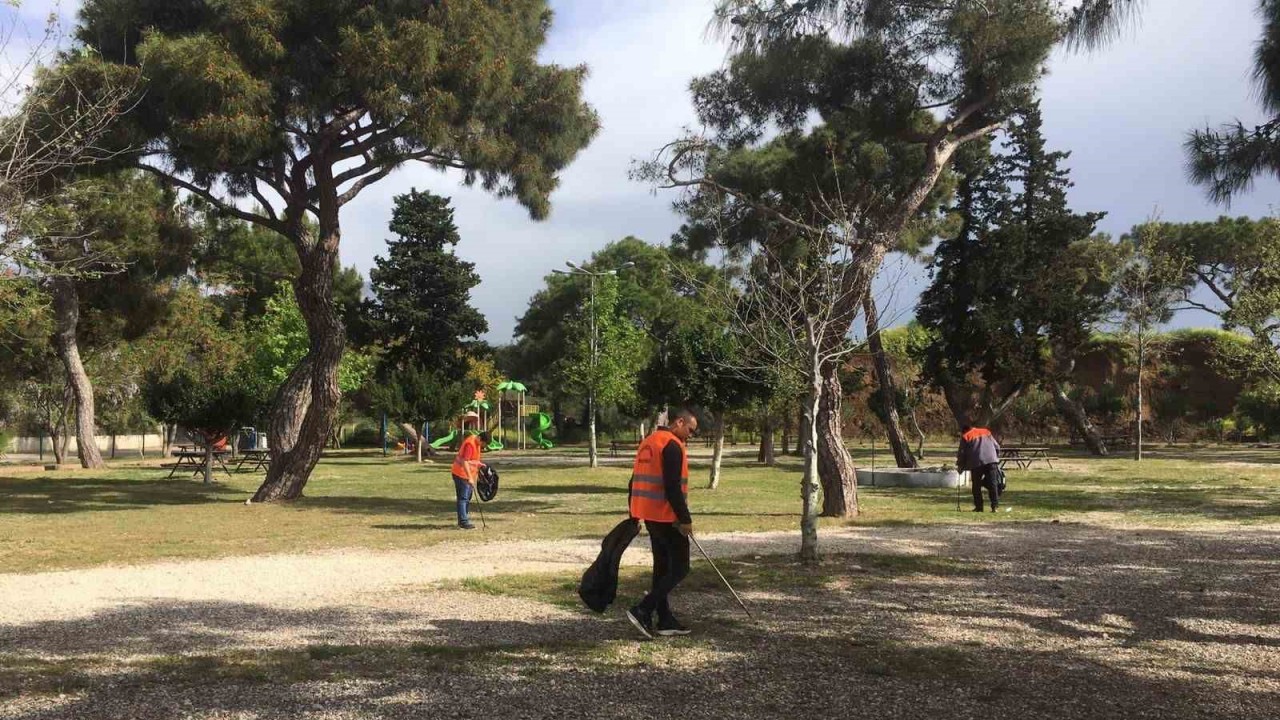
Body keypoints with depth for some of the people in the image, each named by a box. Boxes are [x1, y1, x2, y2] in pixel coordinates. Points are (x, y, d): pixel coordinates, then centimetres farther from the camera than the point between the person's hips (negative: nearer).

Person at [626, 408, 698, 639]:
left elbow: (635, 481, 19)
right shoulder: (672, 446, -14)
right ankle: (642, 611, -9)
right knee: (679, 568, -2)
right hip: (667, 517, -10)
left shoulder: (649, 441, 15)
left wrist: (634, 514, 23)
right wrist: (685, 519, -17)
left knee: (662, 566, 14)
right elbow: (673, 487, -21)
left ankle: (665, 621, 17)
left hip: (649, 515, 10)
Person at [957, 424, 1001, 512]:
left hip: (976, 463, -2)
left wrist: (960, 467, 17)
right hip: (991, 460, 3)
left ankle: (978, 507, 5)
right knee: (992, 484, 4)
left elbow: (962, 453, 8)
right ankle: (995, 505, -3)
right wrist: (996, 458, 26)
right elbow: (997, 447, 18)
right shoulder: (986, 432, 23)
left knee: (976, 486, 7)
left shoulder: (965, 437, 12)